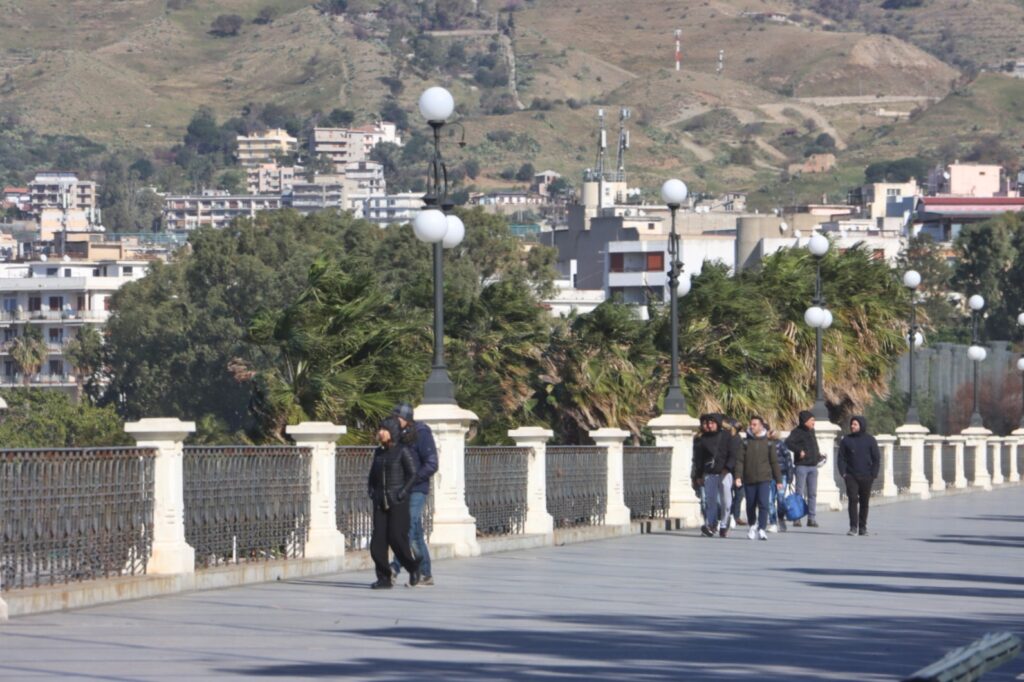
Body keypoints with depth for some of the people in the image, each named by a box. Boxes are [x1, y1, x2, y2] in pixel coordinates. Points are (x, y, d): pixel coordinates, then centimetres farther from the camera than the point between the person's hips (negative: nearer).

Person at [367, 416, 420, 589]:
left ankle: (413, 567, 14)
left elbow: (412, 474, -8)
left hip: (398, 502, -6)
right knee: (378, 540, -3)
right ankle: (384, 578, 1)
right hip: (380, 502, 6)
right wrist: (371, 490, 8)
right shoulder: (379, 452, 14)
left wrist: (402, 493, -16)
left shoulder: (403, 450, -5)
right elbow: (372, 474, 23)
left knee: (396, 537, -10)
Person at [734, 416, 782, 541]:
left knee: (763, 504, -14)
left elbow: (774, 462, 9)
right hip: (749, 479, 1)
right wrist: (738, 476, -12)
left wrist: (778, 480, 8)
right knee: (751, 505, 10)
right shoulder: (746, 442, 5)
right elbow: (740, 460, 1)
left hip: (764, 479, -1)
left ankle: (762, 529, -15)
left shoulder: (768, 442, 5)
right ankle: (752, 526, 32)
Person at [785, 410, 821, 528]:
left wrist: (818, 455, 14)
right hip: (802, 465, -7)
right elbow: (788, 442, -23)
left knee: (812, 493, 5)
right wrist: (799, 451, -26)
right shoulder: (798, 432, -7)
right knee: (800, 493, -5)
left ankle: (812, 518, 7)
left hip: (813, 466, 7)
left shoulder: (811, 432, 17)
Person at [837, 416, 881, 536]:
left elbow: (876, 458, 4)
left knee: (864, 502, 6)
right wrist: (843, 473, -5)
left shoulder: (870, 440, 3)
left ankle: (863, 527, 15)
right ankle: (853, 527, -12)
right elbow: (841, 458, 6)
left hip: (866, 477, 0)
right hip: (851, 476, 0)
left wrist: (873, 475, -5)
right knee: (853, 500, -11)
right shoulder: (846, 440, 5)